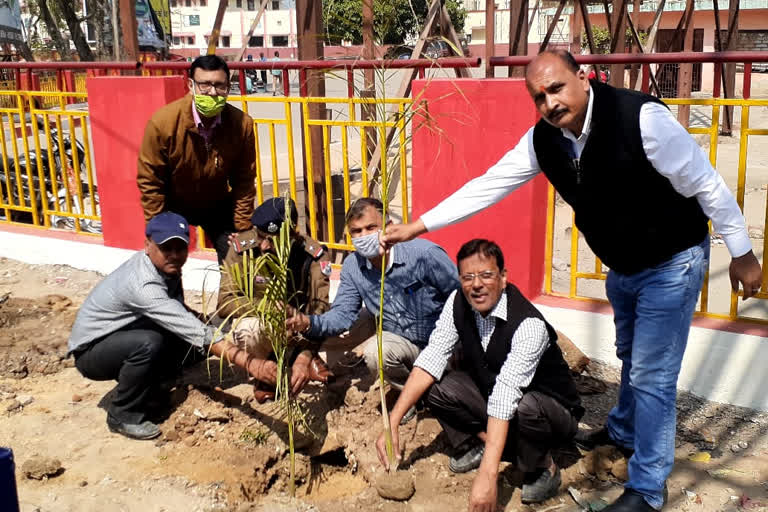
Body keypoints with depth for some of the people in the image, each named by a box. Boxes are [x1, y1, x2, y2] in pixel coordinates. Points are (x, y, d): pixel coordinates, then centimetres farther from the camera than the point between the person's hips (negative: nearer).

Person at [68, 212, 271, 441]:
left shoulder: (167, 267, -8)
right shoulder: (143, 285, -35)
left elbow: (180, 312, 8)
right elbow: (199, 334, -42)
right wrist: (248, 363, -47)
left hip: (122, 339, 8)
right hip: (91, 351, -7)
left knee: (191, 342, -10)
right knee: (149, 343, -36)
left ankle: (144, 389, 8)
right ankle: (124, 415, -13)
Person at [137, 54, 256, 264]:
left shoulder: (242, 124, -22)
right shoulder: (163, 122, -28)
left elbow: (244, 181, -12)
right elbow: (149, 181, -17)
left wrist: (242, 229, -9)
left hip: (218, 205, 2)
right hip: (173, 206, -2)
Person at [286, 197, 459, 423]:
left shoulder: (424, 253, -23)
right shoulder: (352, 267, -4)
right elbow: (342, 314, -5)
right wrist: (310, 323, -26)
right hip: (404, 342, 4)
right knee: (374, 352, -27)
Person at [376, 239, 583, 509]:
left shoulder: (529, 325, -34)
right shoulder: (458, 303, -15)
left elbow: (505, 398, -42)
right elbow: (432, 358, -17)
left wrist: (486, 476, -48)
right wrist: (392, 422, -26)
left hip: (552, 408, -5)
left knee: (526, 407, -38)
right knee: (437, 388, -16)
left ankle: (544, 469, -6)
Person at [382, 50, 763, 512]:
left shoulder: (642, 118, -31)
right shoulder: (543, 140, -13)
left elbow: (707, 185, -22)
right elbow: (487, 187, -7)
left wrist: (742, 253, -14)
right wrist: (416, 227, -9)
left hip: (672, 264, -6)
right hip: (622, 266, 7)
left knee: (651, 374, -3)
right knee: (632, 357, 27)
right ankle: (625, 431, 53)